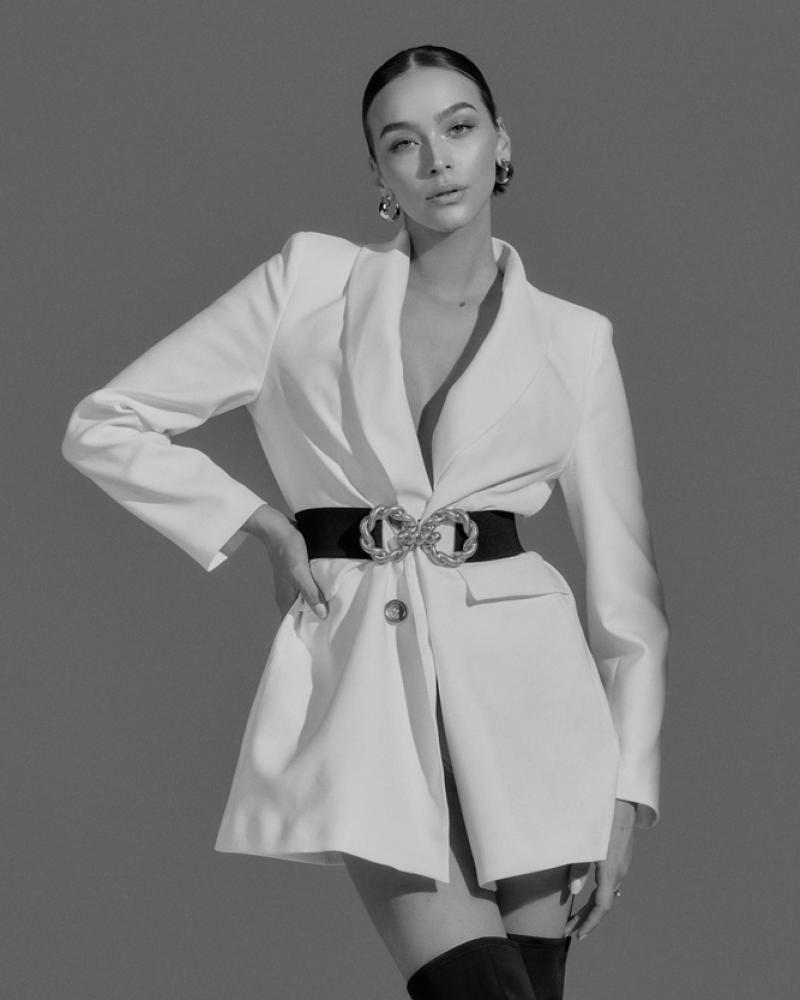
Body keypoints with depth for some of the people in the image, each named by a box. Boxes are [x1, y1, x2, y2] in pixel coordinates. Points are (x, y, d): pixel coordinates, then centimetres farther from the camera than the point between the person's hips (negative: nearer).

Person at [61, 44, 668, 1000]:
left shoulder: (573, 340, 9)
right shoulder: (308, 282, 6)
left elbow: (624, 583, 9)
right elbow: (103, 427, 8)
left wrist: (629, 790, 2)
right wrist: (263, 526, 1)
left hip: (521, 684, 2)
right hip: (359, 670, -2)